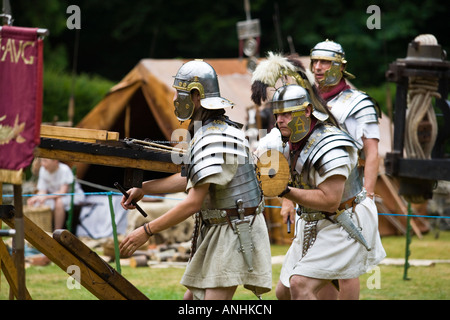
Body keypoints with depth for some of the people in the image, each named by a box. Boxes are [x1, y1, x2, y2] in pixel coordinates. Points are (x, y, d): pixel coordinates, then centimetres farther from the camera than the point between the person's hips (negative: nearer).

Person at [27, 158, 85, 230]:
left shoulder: (64, 169, -24)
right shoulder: (43, 170, -8)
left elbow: (63, 192, -27)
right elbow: (42, 191, -4)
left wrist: (45, 197, -37)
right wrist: (35, 198, -26)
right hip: (54, 195, 5)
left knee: (59, 202, -36)